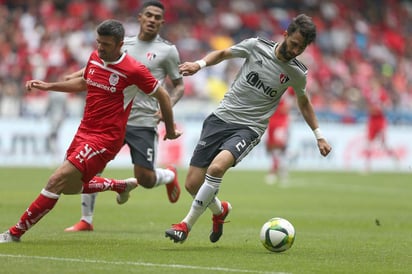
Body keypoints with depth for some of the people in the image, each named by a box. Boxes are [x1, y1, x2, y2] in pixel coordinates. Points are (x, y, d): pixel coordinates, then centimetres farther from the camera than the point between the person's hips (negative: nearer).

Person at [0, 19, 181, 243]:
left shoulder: (134, 70, -16)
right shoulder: (95, 57, 4)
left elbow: (162, 96, -3)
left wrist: (170, 129, 8)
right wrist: (48, 86, 18)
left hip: (106, 138, -8)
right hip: (84, 131, 8)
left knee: (58, 180, -17)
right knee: (70, 187, 18)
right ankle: (122, 186, 41)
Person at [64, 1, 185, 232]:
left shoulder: (167, 50, 0)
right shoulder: (125, 44, 10)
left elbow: (179, 85, 6)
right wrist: (75, 76, 5)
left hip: (144, 122, -4)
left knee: (145, 179, -6)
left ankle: (170, 176, 31)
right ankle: (86, 220, 5)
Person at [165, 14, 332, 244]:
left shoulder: (297, 74, -1)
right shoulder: (257, 46, -2)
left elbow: (304, 102, 20)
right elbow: (223, 54, 13)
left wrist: (319, 135, 20)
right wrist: (200, 64, -5)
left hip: (249, 128, -2)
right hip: (221, 118, 2)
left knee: (217, 167, -32)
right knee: (193, 184, -1)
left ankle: (187, 224, -20)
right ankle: (220, 210, 34)